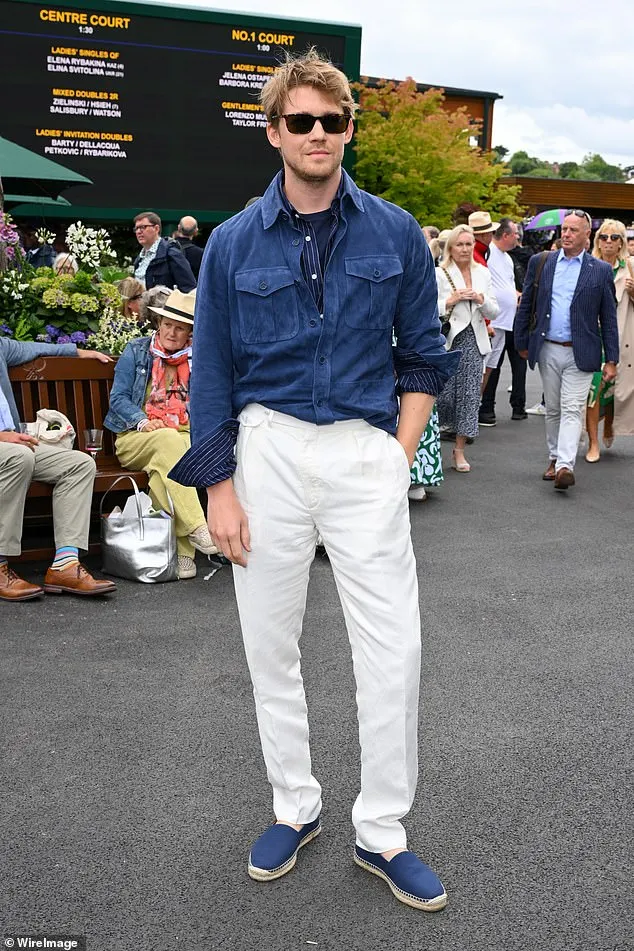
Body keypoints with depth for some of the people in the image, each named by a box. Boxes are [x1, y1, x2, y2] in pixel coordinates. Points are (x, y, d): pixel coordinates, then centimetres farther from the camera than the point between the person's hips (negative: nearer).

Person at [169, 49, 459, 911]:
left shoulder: (395, 234, 3)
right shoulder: (234, 243, 3)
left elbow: (424, 353, 9)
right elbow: (212, 372, 4)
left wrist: (401, 453, -1)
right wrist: (219, 487, -2)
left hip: (367, 452, 0)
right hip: (268, 451, 1)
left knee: (394, 649, -1)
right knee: (271, 645, 10)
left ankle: (381, 831, 18)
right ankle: (295, 807, 31)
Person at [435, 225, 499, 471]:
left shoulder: (483, 273, 14)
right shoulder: (439, 274, 0)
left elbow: (494, 313, 14)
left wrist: (482, 299, -5)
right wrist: (450, 301, -16)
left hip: (474, 341, 4)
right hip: (448, 340, -4)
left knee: (469, 395, 1)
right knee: (443, 393, -7)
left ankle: (459, 450, 10)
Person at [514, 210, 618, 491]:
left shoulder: (601, 270, 2)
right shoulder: (540, 262, 6)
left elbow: (609, 318, 3)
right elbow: (526, 305, 10)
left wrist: (611, 360, -1)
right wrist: (522, 342, 8)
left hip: (580, 353, -2)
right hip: (548, 350, 3)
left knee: (572, 410, -10)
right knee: (553, 409, 12)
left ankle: (565, 466, -16)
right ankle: (554, 459, 25)